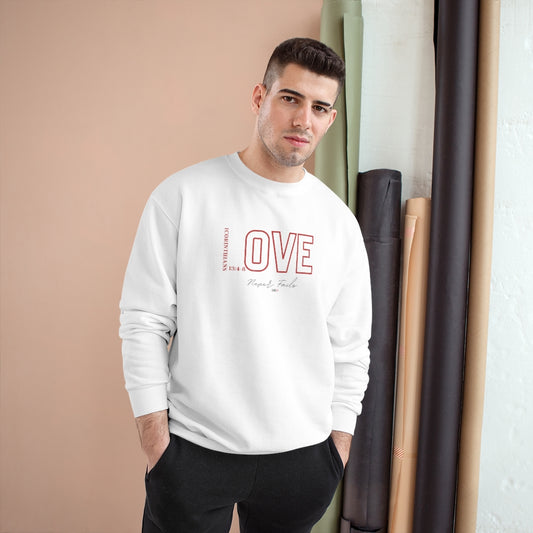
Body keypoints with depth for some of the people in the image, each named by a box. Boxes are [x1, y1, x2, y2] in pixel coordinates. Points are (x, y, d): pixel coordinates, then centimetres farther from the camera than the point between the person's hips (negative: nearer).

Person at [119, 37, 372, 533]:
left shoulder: (339, 221, 2)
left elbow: (350, 346, 7)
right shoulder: (183, 195, -7)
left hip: (303, 455, 3)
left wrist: (339, 442, 6)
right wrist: (154, 439, -7)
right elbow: (142, 320, -6)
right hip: (192, 452, -2)